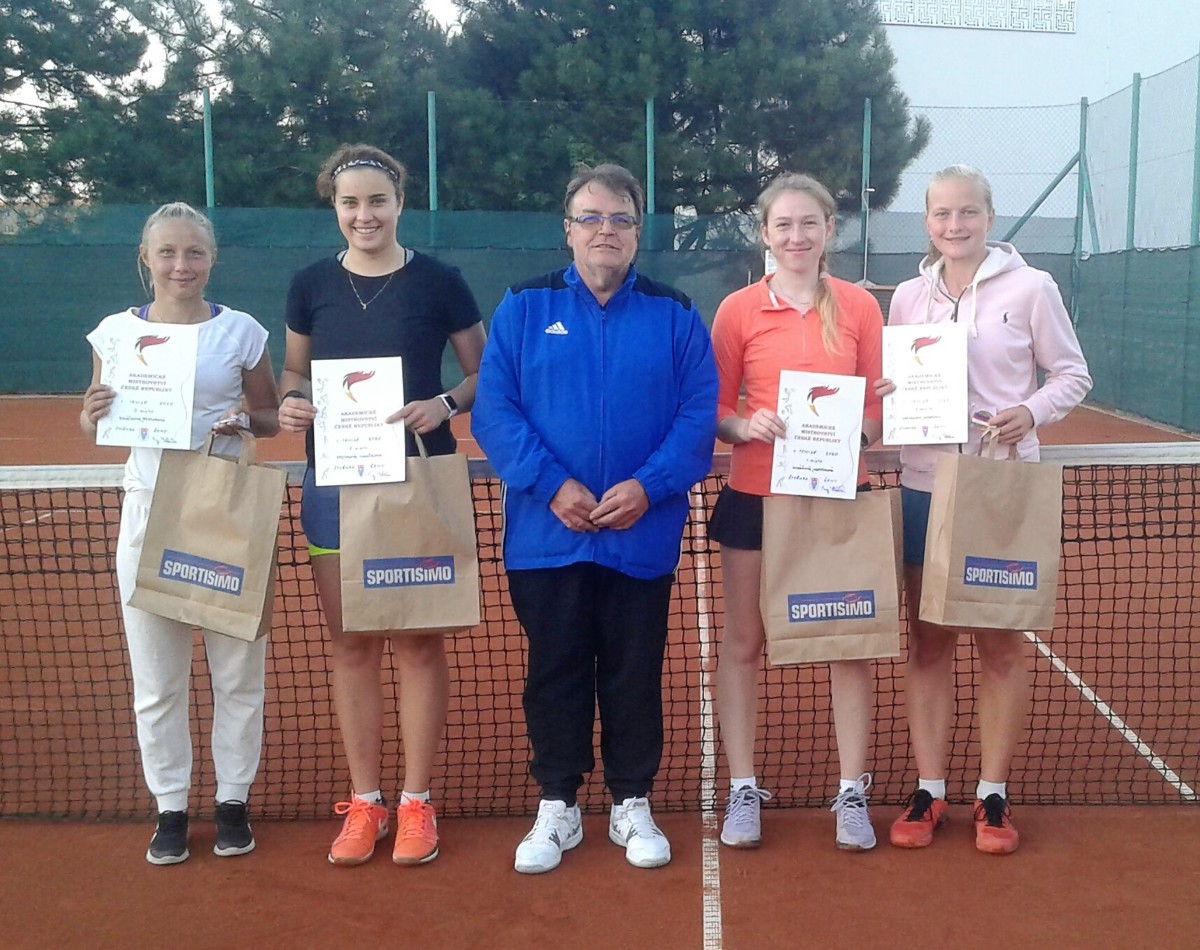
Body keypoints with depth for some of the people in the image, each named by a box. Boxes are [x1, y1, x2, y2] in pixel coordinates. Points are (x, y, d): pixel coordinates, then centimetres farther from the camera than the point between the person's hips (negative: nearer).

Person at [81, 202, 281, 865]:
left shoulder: (240, 331, 1)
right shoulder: (116, 331, 5)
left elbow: (272, 417, 7)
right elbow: (94, 426, 11)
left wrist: (244, 420, -15)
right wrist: (93, 414, -12)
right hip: (148, 510, 1)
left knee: (238, 670, 6)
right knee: (155, 678, 6)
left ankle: (233, 801, 21)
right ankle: (170, 806, 21)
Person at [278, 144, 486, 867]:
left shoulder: (439, 282, -4)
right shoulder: (312, 285, 4)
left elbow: (484, 373, 2)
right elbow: (296, 371, 15)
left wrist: (445, 405, -18)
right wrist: (293, 401, -8)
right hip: (334, 481, 3)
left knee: (418, 642, 4)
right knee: (351, 644, 9)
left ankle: (416, 802, 19)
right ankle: (364, 801, 23)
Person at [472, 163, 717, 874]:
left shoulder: (676, 316, 5)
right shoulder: (525, 308, 3)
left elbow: (698, 416, -2)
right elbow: (495, 410, -5)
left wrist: (649, 486, -17)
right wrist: (552, 485, -16)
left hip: (644, 536, 0)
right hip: (547, 535, 0)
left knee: (636, 674, 10)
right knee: (556, 672, 10)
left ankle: (633, 805, 27)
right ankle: (557, 807, 25)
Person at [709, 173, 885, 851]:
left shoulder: (860, 306, 3)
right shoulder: (739, 309, 1)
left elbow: (879, 409, 6)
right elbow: (714, 410, 3)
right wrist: (746, 427, -18)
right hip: (756, 496, 0)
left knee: (851, 645, 5)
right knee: (743, 643, 7)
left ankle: (853, 793, 19)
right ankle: (743, 789, 21)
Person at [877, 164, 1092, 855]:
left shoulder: (1031, 287, -1)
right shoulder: (909, 297, 8)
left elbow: (1073, 374, 3)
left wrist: (1033, 412, -16)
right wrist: (887, 395, -8)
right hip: (924, 486, 3)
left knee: (1001, 644, 5)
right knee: (928, 642, 6)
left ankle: (993, 795, 19)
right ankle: (929, 791, 17)